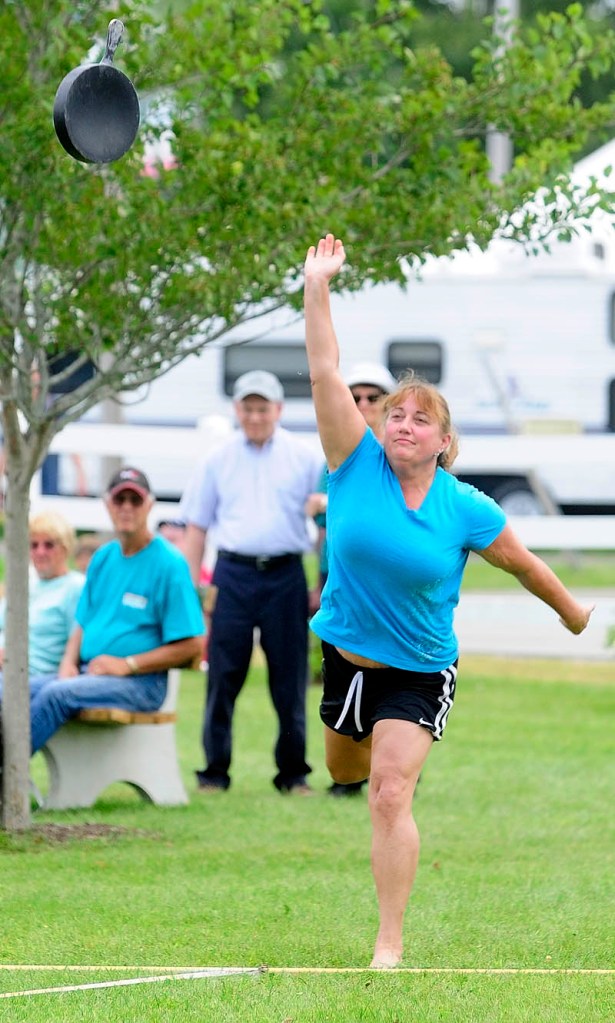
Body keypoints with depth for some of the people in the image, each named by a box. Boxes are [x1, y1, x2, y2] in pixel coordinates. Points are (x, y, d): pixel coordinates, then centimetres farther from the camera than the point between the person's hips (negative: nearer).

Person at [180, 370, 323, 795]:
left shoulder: (305, 457, 7)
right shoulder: (219, 459, 11)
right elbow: (197, 525, 13)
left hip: (285, 576, -1)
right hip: (233, 573, 1)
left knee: (290, 679, 2)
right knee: (223, 676, -2)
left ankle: (293, 772, 11)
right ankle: (215, 771, 5)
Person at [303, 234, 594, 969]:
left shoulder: (465, 510, -13)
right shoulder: (358, 466, -11)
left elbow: (522, 562, 3)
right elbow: (325, 374, -18)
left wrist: (573, 613, 15)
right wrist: (317, 289, -25)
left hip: (418, 673, -3)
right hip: (346, 655, 3)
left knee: (390, 795, -16)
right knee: (344, 771, 23)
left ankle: (390, 943, -10)